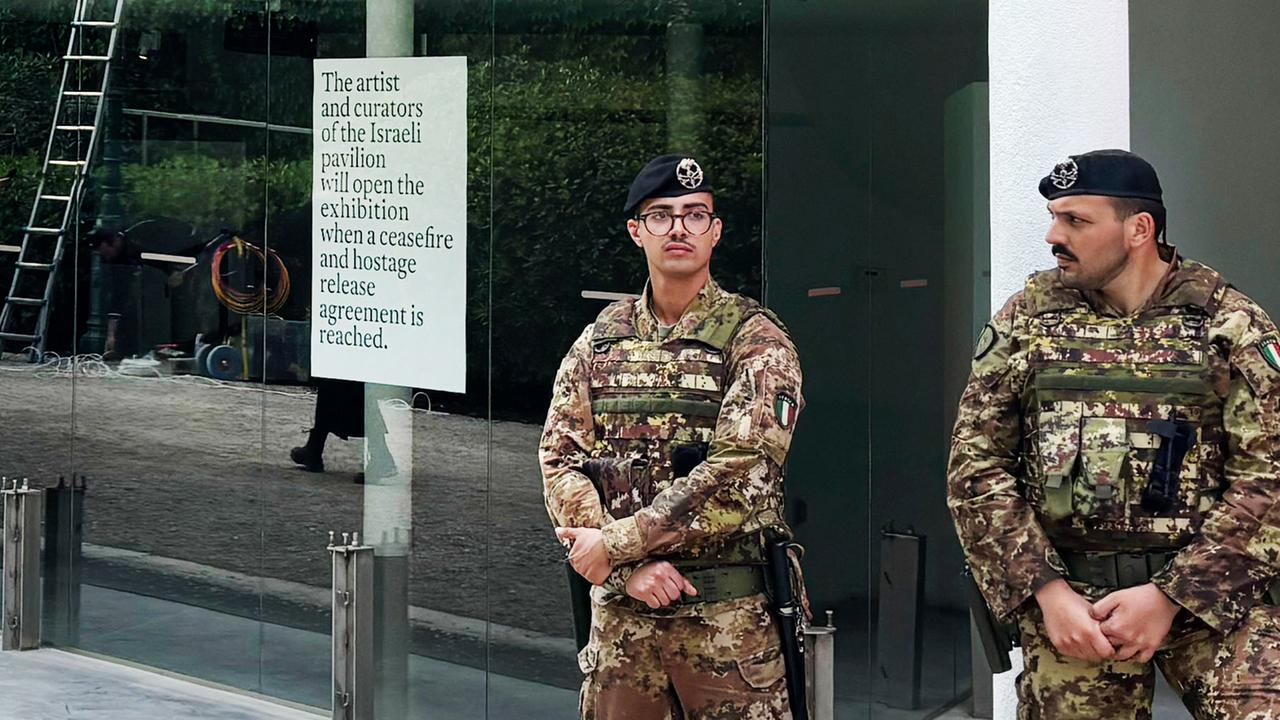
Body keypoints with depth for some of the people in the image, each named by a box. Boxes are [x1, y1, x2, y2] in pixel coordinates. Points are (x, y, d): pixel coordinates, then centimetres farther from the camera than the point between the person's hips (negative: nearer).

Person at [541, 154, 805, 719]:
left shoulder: (757, 342, -3)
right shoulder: (598, 342, 10)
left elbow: (737, 473, -14)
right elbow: (560, 464, 3)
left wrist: (616, 542, -16)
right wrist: (631, 565, -12)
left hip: (729, 614, -3)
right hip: (618, 609, 4)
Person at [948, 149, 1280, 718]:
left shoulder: (1229, 323, 1)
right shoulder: (1025, 319, 7)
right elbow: (976, 464, 4)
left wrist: (1170, 595, -12)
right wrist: (1045, 590, -8)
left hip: (1207, 589, -1)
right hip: (1065, 596, 2)